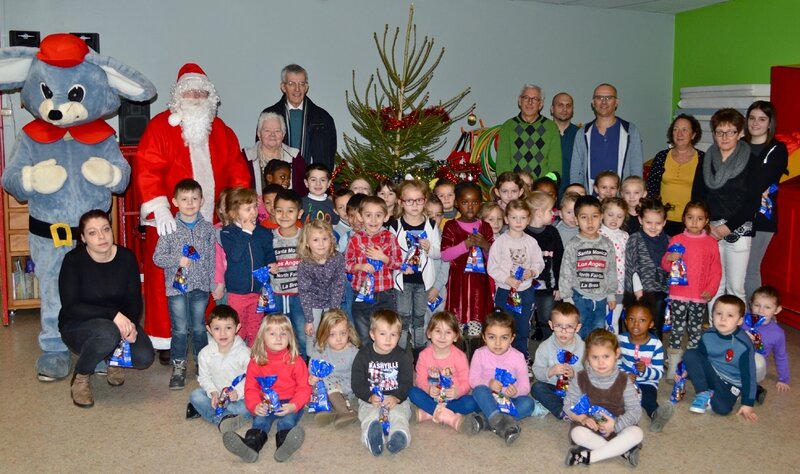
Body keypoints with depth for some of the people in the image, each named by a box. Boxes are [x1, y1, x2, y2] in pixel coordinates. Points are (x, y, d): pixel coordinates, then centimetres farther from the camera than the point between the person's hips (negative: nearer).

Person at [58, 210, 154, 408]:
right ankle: (80, 379, -9)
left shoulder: (126, 257, -8)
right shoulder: (73, 260, -18)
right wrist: (113, 314, -35)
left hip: (119, 322, 3)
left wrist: (131, 324, -26)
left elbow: (135, 300, -5)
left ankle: (113, 358, 15)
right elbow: (70, 307, -23)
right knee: (107, 332, -38)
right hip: (78, 325, -3)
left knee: (144, 358, -23)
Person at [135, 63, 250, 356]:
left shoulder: (221, 131, 13)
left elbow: (237, 170, 11)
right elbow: (146, 170, -11)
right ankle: (163, 340, 13)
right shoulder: (160, 127, -2)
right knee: (165, 281, 1)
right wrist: (159, 209, -22)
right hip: (170, 222, -3)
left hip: (210, 222, 3)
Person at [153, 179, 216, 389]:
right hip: (177, 286, -1)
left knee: (199, 328, 11)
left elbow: (213, 258, 5)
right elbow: (157, 257, -3)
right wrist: (177, 260, -18)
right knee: (180, 330, 3)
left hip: (200, 287, 1)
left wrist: (215, 284, 4)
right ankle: (178, 368, 15)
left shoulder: (207, 228, 3)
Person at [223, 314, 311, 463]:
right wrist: (255, 406, -16)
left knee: (288, 419, -32)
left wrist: (293, 406, -21)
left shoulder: (296, 361, 2)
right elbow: (251, 388, 6)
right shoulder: (256, 362, 8)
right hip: (265, 404, 2)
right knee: (260, 419, -29)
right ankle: (250, 445, -56)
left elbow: (304, 388, -2)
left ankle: (284, 445, -62)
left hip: (289, 404, -1)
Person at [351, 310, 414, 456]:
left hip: (397, 399, 1)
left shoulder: (403, 357, 3)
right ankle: (373, 436, -60)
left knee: (398, 415, -30)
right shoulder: (363, 355, 1)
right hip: (370, 400, 0)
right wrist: (370, 397, -21)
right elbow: (357, 383, -3)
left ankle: (399, 436, -56)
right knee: (370, 415, -31)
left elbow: (406, 383, -2)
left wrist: (396, 398, -22)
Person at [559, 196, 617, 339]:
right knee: (577, 334, 3)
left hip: (601, 298, 3)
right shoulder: (573, 245, -7)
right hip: (579, 298, -3)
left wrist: (611, 294, 9)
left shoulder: (607, 245, 3)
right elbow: (565, 273, -6)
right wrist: (567, 297, -8)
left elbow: (611, 271, 9)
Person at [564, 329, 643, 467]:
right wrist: (582, 418, -21)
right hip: (590, 427, 0)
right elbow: (568, 405, -1)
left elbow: (635, 410, -7)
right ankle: (623, 450, -24)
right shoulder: (581, 378, -6)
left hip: (617, 427, 1)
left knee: (636, 433, -28)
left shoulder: (623, 381, -7)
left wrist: (616, 424, -23)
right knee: (577, 433, -31)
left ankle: (588, 456, -28)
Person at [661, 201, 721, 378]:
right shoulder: (676, 240, 0)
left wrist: (710, 290, -7)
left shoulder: (711, 242, 3)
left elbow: (716, 270, 4)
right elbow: (665, 266, 2)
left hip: (700, 297, 1)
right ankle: (673, 365, 10)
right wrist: (669, 259, -21)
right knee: (677, 329, 2)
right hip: (678, 294, -1)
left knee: (696, 330, 9)